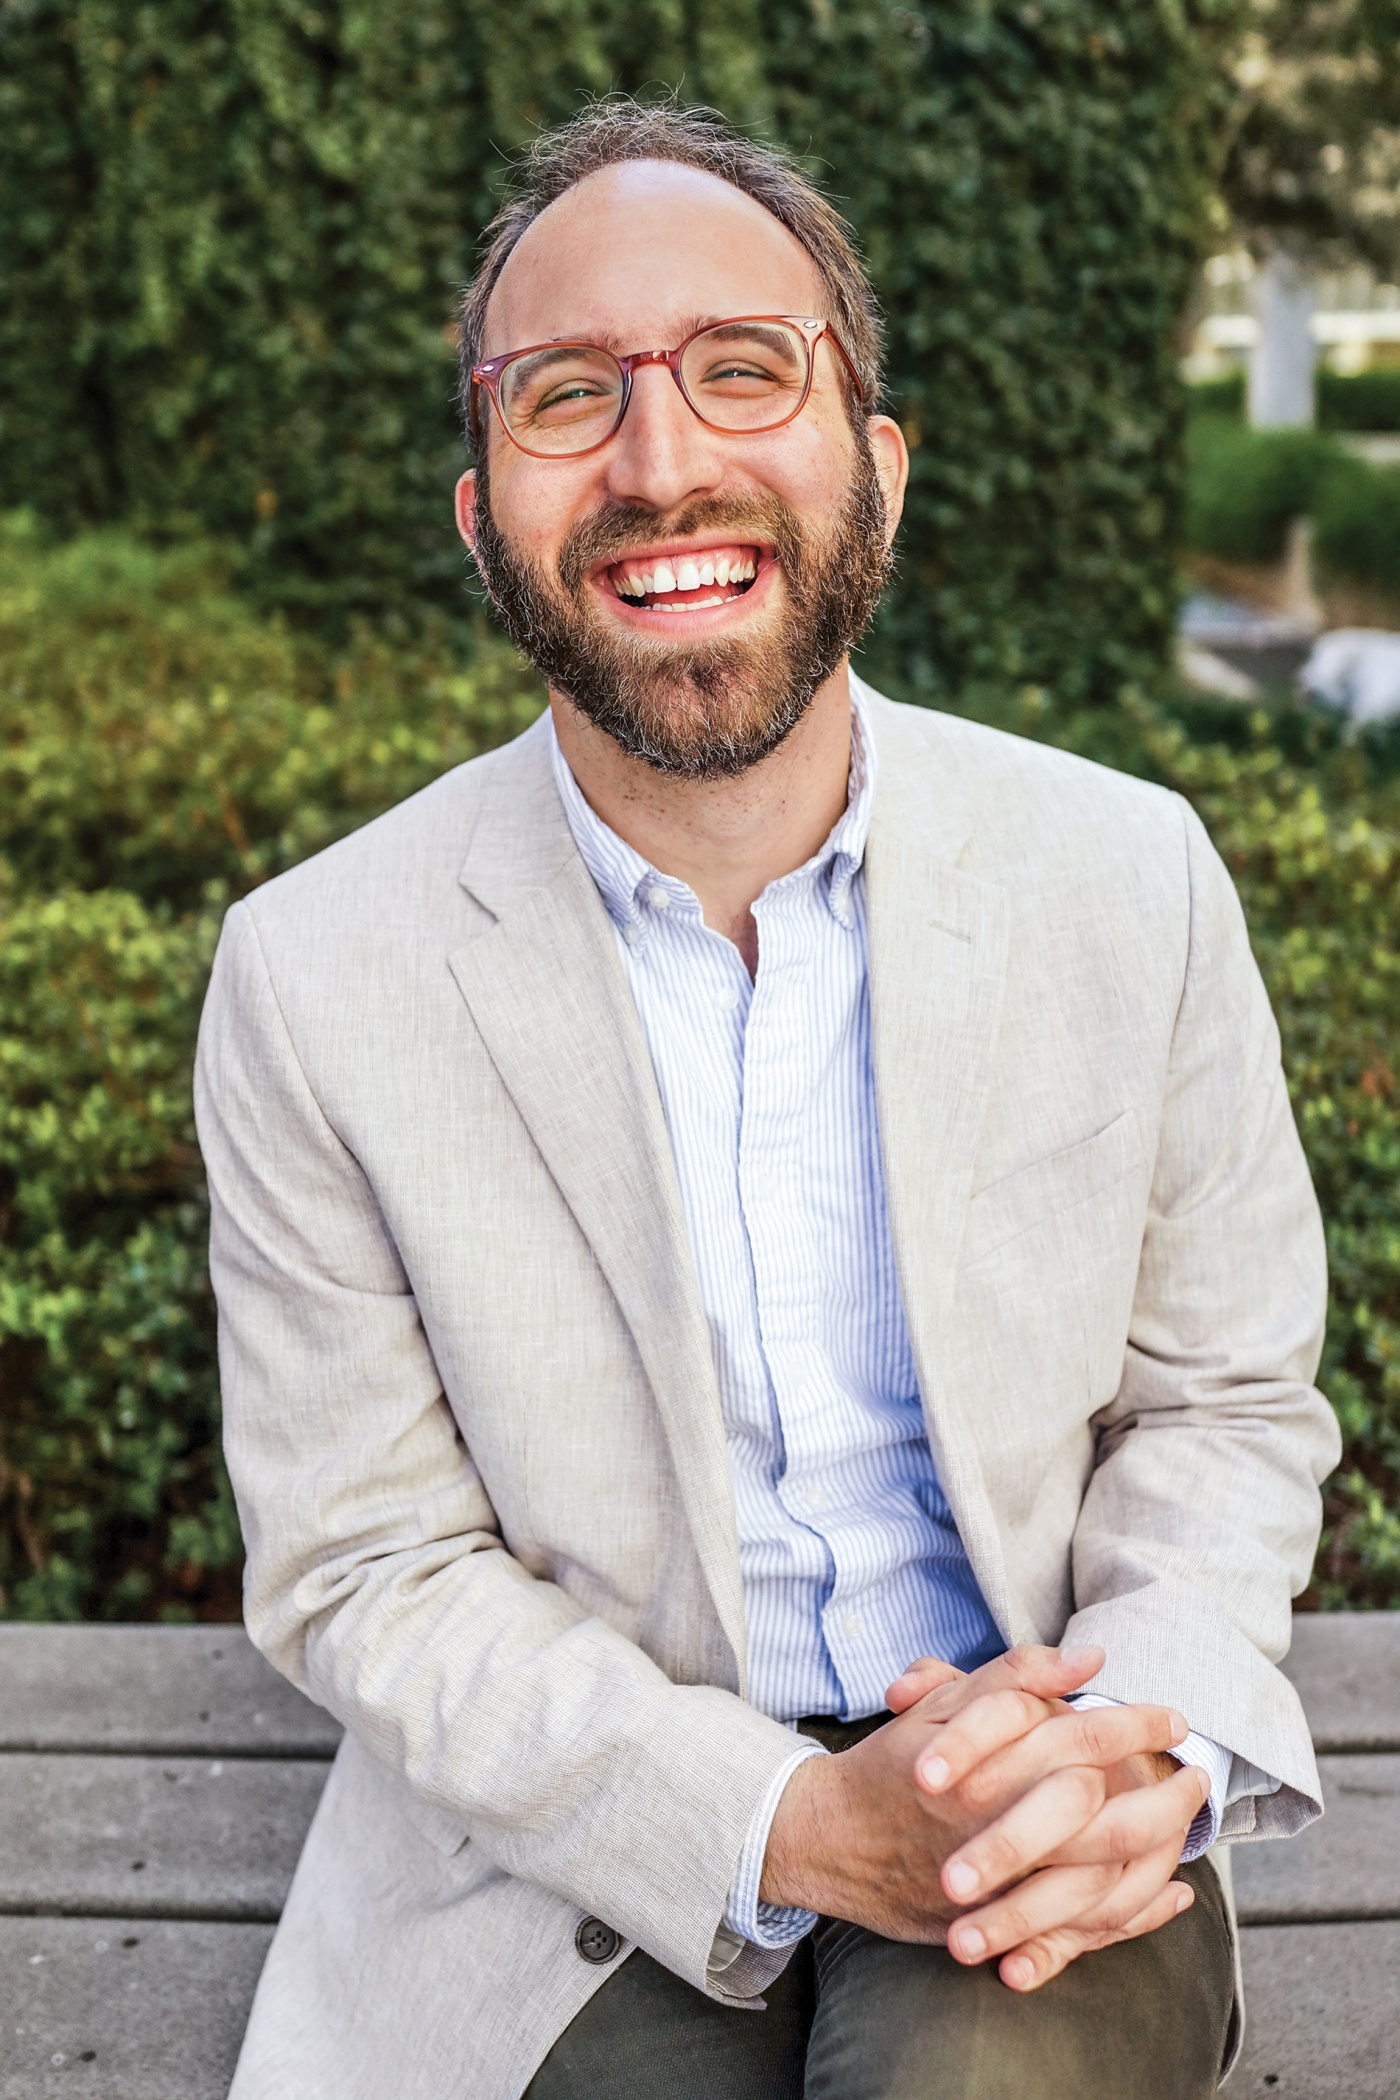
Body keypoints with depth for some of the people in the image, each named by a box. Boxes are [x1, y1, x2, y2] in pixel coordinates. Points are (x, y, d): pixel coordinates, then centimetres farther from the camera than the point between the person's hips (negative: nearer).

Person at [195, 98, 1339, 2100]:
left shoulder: (1133, 879, -6)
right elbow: (369, 1574, -7)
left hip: (1031, 1803, 1)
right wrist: (790, 1827, -20)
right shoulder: (314, 978, -11)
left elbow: (1229, 1401, 4)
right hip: (586, 1837, 0)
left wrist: (1150, 1737, -16)